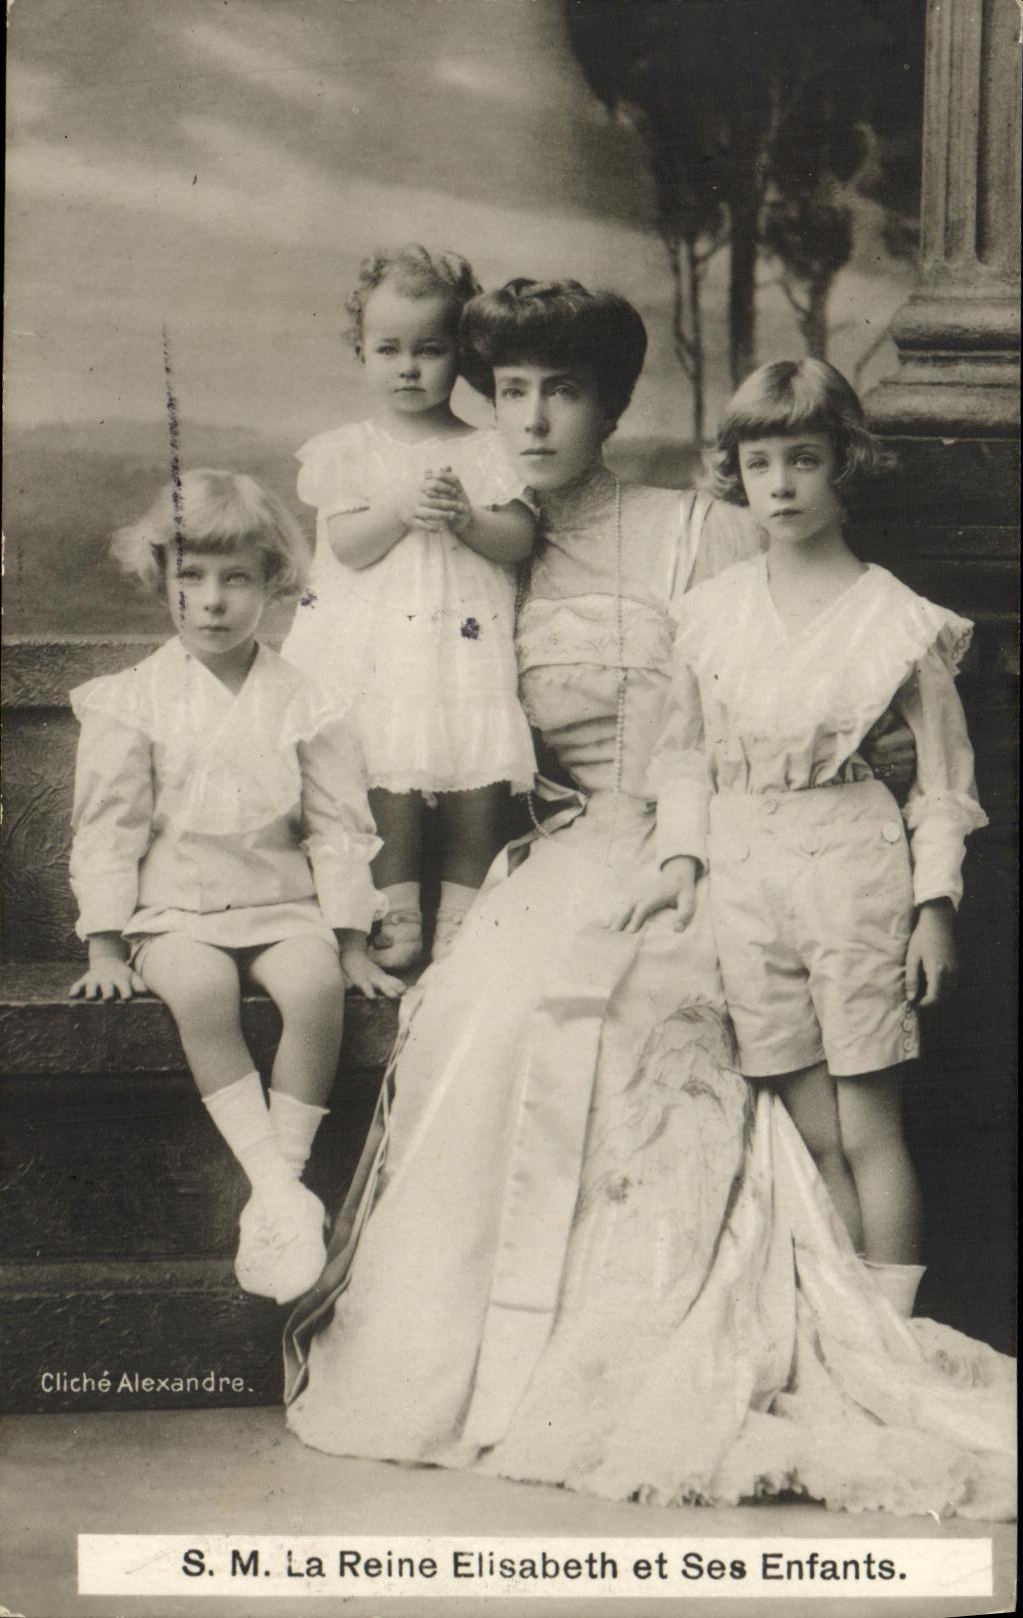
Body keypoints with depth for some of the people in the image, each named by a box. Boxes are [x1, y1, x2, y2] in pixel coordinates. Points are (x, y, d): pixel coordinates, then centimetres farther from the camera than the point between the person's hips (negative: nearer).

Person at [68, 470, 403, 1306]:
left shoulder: (302, 701, 5)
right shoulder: (132, 701, 3)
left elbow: (339, 828, 7)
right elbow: (108, 829, 4)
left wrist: (352, 946, 3)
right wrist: (106, 948, -2)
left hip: (282, 903, 1)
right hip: (174, 908, -1)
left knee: (316, 984, -30)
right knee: (199, 987, -32)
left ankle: (284, 1174, -21)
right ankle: (279, 1189, -30)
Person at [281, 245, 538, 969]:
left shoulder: (487, 452, 10)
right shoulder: (342, 452, 8)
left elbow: (520, 539, 2)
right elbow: (346, 545, -2)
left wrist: (465, 518, -15)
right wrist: (402, 510, -17)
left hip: (468, 640, 1)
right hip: (375, 641, -1)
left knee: (478, 787, -4)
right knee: (389, 782, -7)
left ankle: (461, 915, 10)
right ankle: (397, 916, 6)